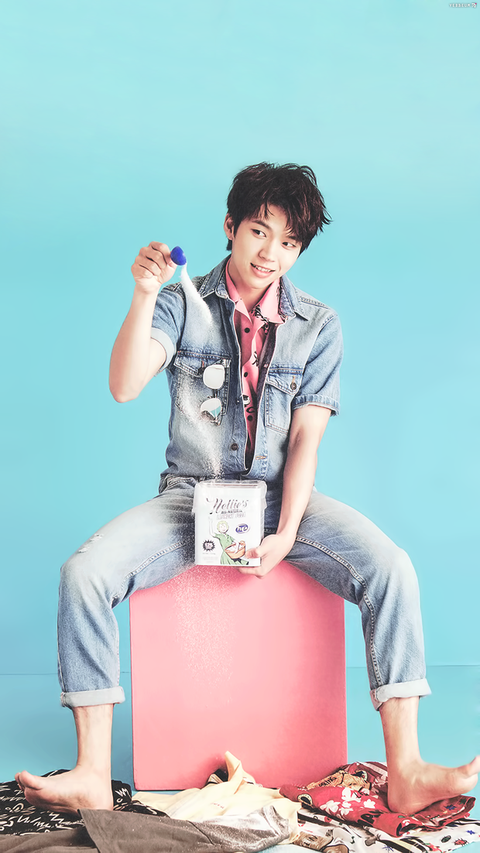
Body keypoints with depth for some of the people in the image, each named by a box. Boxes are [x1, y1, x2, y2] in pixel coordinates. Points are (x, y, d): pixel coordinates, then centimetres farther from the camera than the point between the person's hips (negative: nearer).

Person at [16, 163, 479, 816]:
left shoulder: (319, 326, 4)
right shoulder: (183, 306, 1)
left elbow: (306, 437, -3)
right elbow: (124, 387, -14)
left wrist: (286, 534, -15)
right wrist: (144, 296, -27)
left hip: (282, 496, 1)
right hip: (191, 494, 0)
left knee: (391, 570, -25)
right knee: (84, 573, -26)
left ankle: (404, 773, -21)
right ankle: (93, 778, -19)